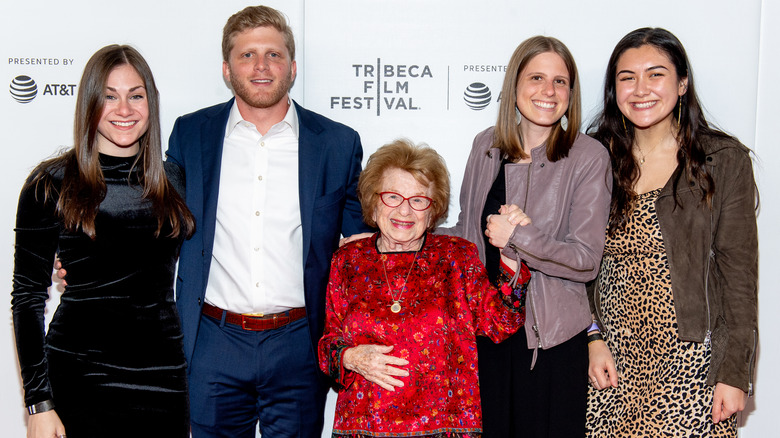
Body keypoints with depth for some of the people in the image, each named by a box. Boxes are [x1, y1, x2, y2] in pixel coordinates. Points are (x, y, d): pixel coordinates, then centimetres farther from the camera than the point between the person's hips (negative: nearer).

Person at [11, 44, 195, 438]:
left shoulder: (175, 180, 6)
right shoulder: (52, 184, -3)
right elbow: (27, 297, -2)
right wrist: (39, 404, -7)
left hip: (163, 375, 3)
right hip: (80, 379, -3)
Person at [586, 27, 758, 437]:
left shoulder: (725, 160, -4)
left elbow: (739, 274, -4)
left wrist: (734, 372, -7)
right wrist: (593, 339, -2)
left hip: (691, 359, -2)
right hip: (613, 359, 3)